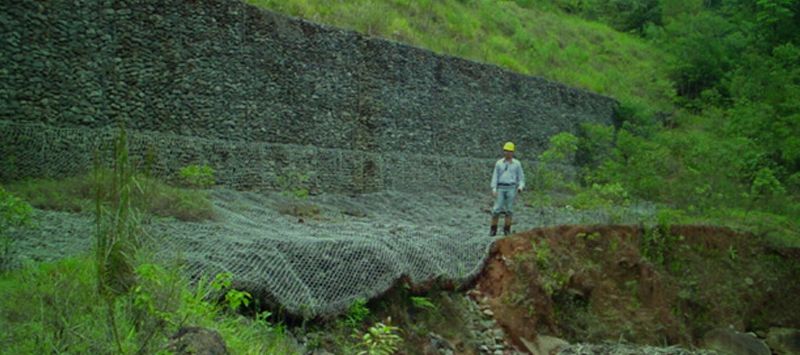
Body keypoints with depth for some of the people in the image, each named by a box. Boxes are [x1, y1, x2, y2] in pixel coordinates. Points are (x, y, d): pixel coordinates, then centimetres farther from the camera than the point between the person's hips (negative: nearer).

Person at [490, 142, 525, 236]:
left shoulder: (517, 164, 4)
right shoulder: (499, 163, 6)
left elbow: (521, 177, 6)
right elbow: (495, 177, 3)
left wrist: (520, 187, -13)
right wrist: (494, 189, -8)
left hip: (511, 189, 0)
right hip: (501, 188, 1)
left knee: (509, 210, -1)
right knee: (497, 209, -6)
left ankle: (507, 230, 9)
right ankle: (493, 230, 4)